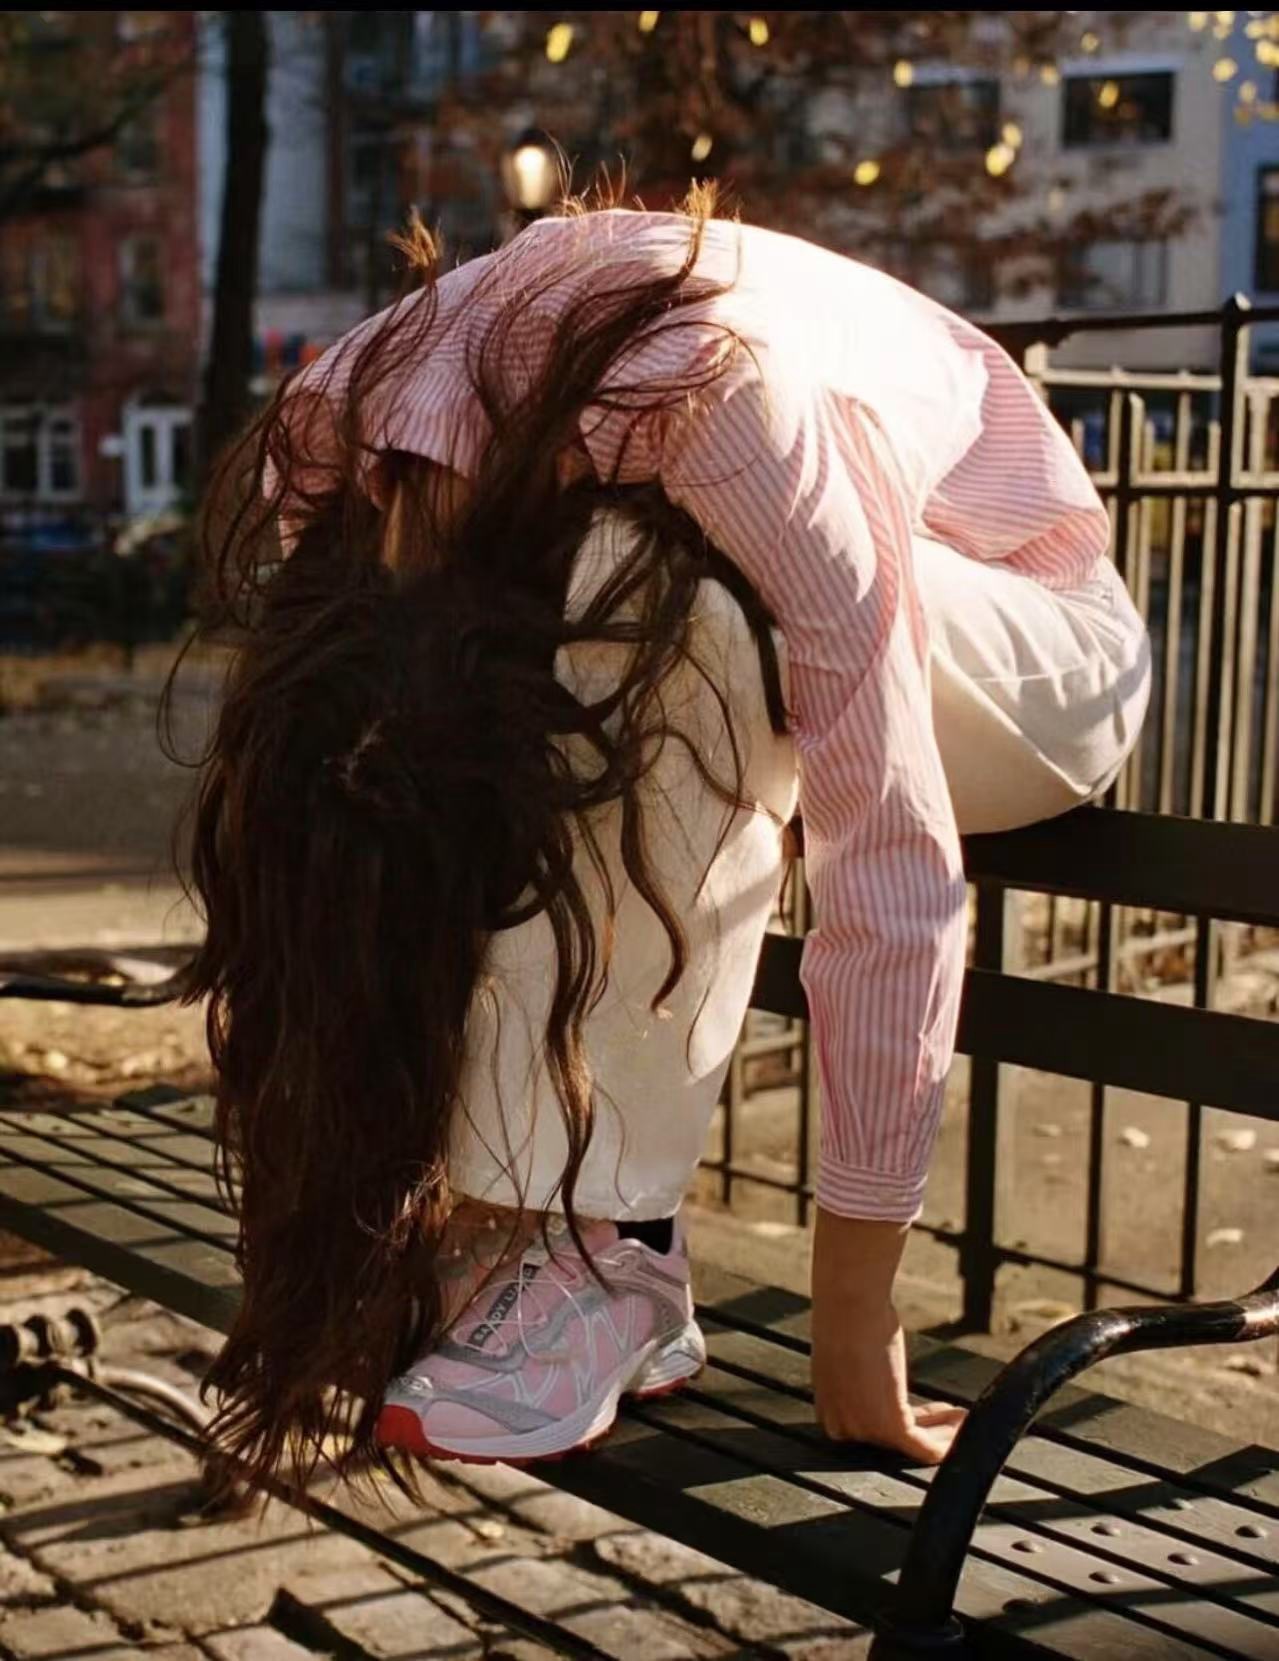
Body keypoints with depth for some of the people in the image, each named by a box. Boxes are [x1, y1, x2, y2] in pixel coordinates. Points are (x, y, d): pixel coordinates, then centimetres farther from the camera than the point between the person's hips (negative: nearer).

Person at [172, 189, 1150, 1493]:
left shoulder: (716, 407, -38)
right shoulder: (329, 459, -22)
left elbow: (892, 878, -36)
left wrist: (853, 1313, -31)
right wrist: (435, 1173, -11)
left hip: (1024, 649, -4)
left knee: (648, 599, -36)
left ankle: (610, 1259, -27)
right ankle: (513, 1221, -15)